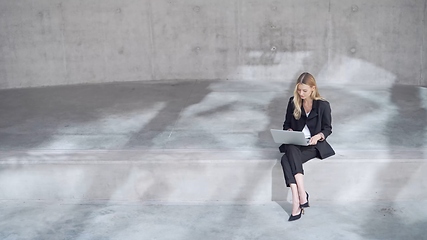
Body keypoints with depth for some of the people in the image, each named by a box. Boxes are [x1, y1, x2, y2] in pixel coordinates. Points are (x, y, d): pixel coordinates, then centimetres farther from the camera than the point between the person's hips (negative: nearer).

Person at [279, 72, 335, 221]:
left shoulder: (323, 105, -1)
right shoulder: (293, 102, 8)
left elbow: (327, 129, 5)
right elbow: (287, 124, 16)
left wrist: (318, 136, -16)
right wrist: (289, 131, -7)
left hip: (314, 145, -3)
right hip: (295, 143, 4)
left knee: (286, 160, -31)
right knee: (291, 150, -35)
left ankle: (296, 201, -30)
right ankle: (302, 194, -37)